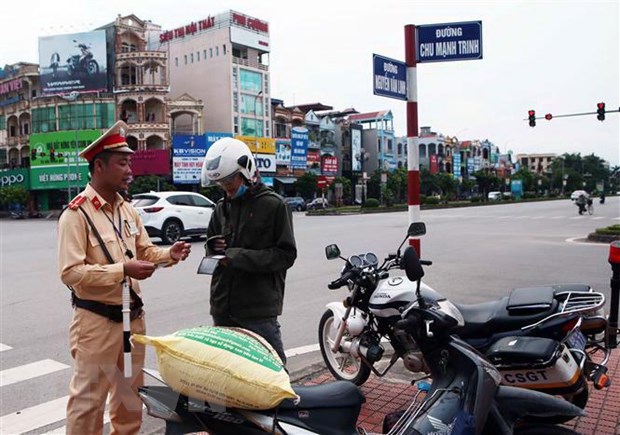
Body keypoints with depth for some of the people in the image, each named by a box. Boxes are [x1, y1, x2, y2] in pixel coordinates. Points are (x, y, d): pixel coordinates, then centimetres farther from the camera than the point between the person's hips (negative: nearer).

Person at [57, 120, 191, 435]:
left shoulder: (128, 210, 8)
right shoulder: (76, 214, -15)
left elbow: (145, 251, 15)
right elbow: (70, 273, -22)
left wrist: (169, 254, -6)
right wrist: (122, 270, -28)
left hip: (132, 316, 7)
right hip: (96, 321, -7)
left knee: (130, 393, 21)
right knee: (88, 398, 6)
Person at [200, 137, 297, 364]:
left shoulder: (273, 205, -5)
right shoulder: (222, 208, 13)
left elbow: (286, 254, -8)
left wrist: (240, 257, -15)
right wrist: (213, 247, 0)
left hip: (259, 310, -6)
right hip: (223, 309, 6)